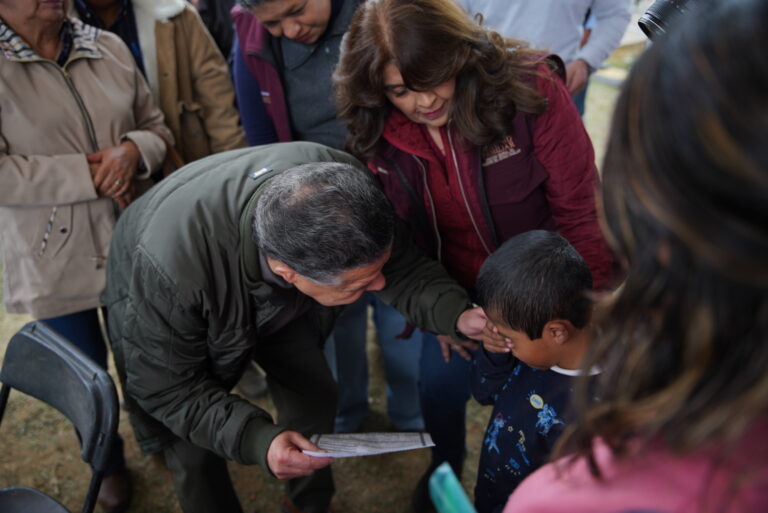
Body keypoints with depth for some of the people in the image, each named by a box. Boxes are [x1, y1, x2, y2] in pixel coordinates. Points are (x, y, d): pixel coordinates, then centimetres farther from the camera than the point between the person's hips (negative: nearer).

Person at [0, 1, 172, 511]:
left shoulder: (110, 49, 0)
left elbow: (156, 125, 8)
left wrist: (134, 149, -15)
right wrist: (89, 175, -21)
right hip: (54, 263, -3)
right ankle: (110, 464, 44)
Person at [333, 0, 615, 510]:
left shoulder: (531, 89, -25)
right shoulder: (379, 133, -14)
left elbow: (580, 210, -18)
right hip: (458, 294, 3)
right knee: (440, 384, 13)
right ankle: (446, 468, 47)